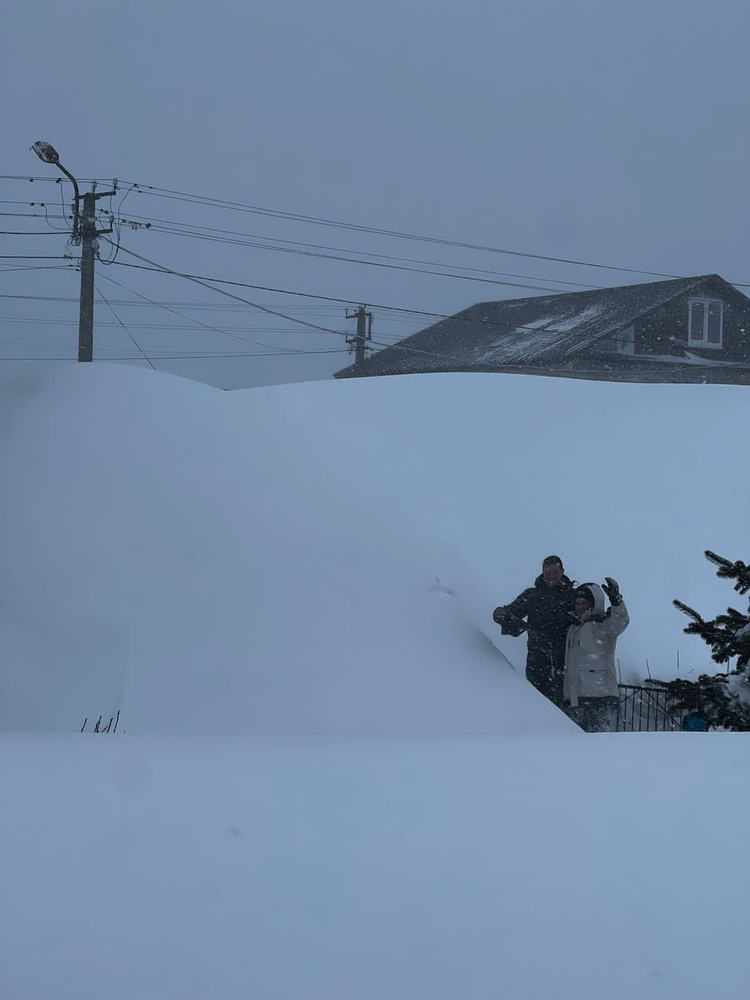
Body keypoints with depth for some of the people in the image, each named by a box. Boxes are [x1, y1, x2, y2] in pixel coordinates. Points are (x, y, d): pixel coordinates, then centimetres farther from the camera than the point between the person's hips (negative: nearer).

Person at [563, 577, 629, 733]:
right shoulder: (574, 628, 23)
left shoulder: (602, 625, -1)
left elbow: (621, 622, -24)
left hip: (601, 695, -8)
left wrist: (616, 600, -39)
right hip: (576, 696, 8)